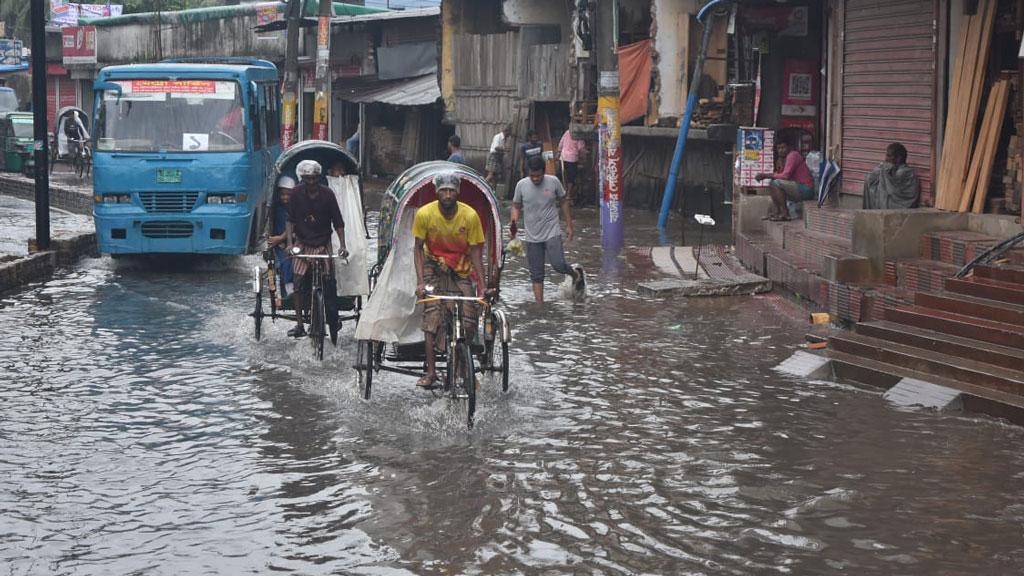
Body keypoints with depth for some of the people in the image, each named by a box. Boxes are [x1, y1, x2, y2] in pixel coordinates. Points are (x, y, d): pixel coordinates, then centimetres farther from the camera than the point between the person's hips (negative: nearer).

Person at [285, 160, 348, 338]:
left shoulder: (327, 194, -7)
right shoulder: (296, 193, -4)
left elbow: (338, 223, -4)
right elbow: (290, 220, -1)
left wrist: (342, 245, -14)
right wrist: (290, 243, -14)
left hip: (323, 244, -1)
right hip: (302, 244, 1)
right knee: (299, 284, -6)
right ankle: (299, 324, -2)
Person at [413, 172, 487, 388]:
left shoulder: (470, 216, -16)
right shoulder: (425, 214, -16)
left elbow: (475, 252, -11)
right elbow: (419, 248, -9)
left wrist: (482, 286, -17)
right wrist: (420, 281, -19)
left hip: (461, 269, 1)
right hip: (434, 266, -1)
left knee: (468, 321, -10)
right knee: (431, 319, -17)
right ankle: (431, 371, -14)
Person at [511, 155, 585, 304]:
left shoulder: (553, 182, -5)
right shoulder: (521, 185, -3)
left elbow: (564, 202, 7)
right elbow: (516, 206, 8)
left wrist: (569, 225, 5)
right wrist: (515, 220, -13)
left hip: (552, 232, -2)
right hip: (532, 236, 2)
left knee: (558, 265, -18)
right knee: (536, 274, 4)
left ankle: (576, 273, 14)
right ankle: (539, 303, 11)